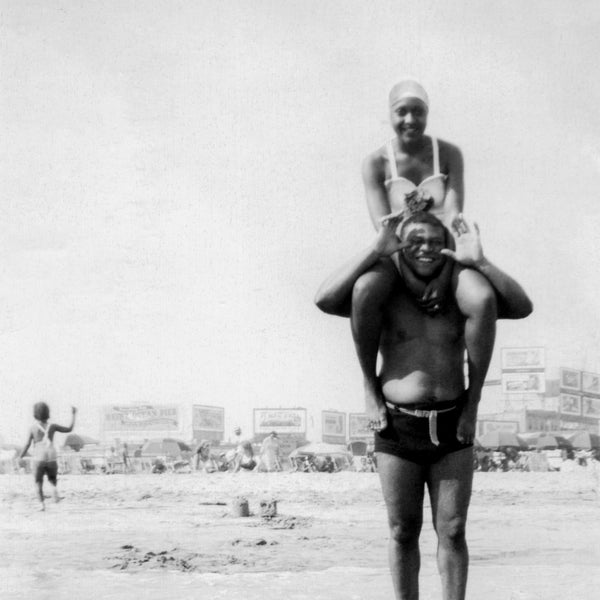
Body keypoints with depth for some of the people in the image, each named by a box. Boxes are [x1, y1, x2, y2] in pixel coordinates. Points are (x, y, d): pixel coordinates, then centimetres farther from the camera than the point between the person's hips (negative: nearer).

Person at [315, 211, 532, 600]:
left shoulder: (458, 298, 6)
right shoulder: (385, 298, 2)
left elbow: (523, 305, -4)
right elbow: (325, 299, -14)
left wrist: (479, 262, -11)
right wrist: (375, 251, -12)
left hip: (452, 426, 1)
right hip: (398, 427, -1)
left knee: (452, 531, 2)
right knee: (404, 532, 7)